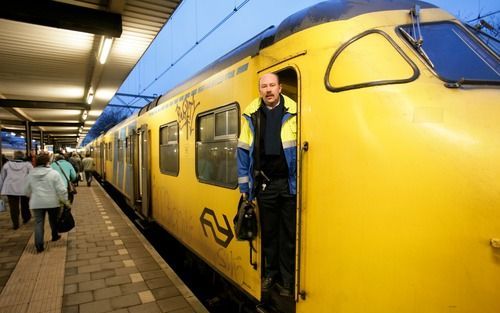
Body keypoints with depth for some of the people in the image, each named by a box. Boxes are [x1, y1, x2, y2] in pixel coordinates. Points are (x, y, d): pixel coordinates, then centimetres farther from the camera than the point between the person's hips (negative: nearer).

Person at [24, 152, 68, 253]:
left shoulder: (31, 174, 1)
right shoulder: (53, 173, -12)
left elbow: (27, 190, 13)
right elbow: (61, 189, -15)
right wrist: (65, 201, -5)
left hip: (37, 202, 2)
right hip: (52, 202, -2)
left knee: (39, 223, 5)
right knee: (53, 221, 19)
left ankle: (39, 245, 1)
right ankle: (55, 236, 38)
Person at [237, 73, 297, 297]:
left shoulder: (293, 113, -4)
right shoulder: (251, 116, 2)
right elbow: (244, 151, 5)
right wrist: (244, 185, 4)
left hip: (289, 183, -1)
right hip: (265, 184, 2)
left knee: (289, 234, 9)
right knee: (268, 232, 15)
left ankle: (287, 279, 27)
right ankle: (270, 273, 34)